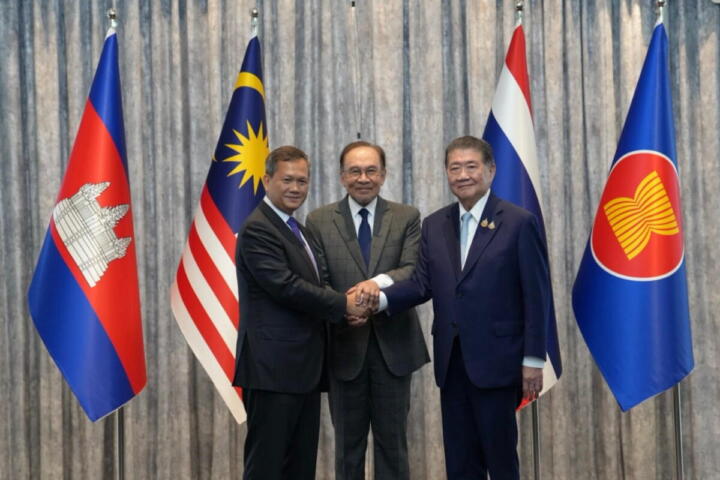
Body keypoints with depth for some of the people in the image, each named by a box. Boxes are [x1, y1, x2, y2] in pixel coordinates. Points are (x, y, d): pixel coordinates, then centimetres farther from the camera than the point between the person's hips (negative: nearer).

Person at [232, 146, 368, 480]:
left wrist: (344, 308, 5)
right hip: (273, 368, -9)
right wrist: (343, 304, -14)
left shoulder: (296, 229, 18)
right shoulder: (257, 230, -12)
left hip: (303, 367, 10)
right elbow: (286, 287, -20)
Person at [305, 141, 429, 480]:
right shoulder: (319, 221, 2)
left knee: (392, 439, 9)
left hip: (393, 345, 0)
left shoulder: (407, 218, 3)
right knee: (348, 442, 10)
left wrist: (380, 281, -30)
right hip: (345, 346, 0)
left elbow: (415, 272, -10)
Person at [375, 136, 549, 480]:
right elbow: (423, 283, 3)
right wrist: (381, 298, -16)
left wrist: (533, 360, -10)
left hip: (495, 360, -5)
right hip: (451, 361, 5)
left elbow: (536, 296, -7)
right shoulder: (434, 225, 10)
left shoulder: (519, 222, -6)